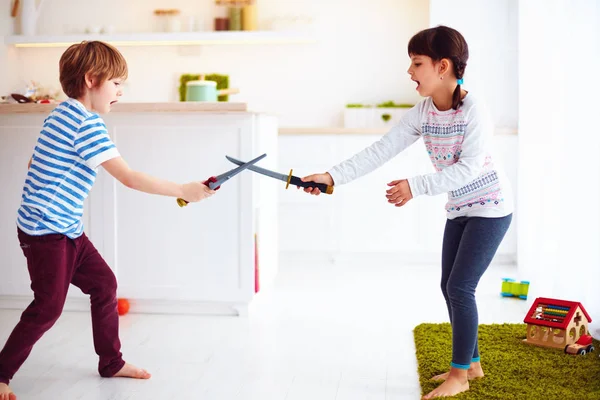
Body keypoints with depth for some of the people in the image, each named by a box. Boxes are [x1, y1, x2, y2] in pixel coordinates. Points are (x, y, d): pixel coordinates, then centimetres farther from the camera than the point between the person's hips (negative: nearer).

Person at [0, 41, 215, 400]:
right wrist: (183, 191, -18)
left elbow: (37, 162, 19)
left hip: (67, 229, 10)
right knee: (48, 308, -2)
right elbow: (130, 178, -23)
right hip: (46, 231, -10)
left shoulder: (62, 113, 10)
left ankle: (111, 362, 22)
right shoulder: (87, 124, -20)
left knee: (104, 284, 11)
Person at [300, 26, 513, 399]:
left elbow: (468, 168, -28)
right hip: (459, 208, 7)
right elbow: (380, 151, -9)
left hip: (490, 206, -7)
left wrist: (416, 186, -33)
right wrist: (333, 176, -18)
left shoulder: (473, 109, -23)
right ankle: (471, 364, 25)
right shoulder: (422, 112, -4)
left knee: (460, 287, -9)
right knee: (450, 287, 10)